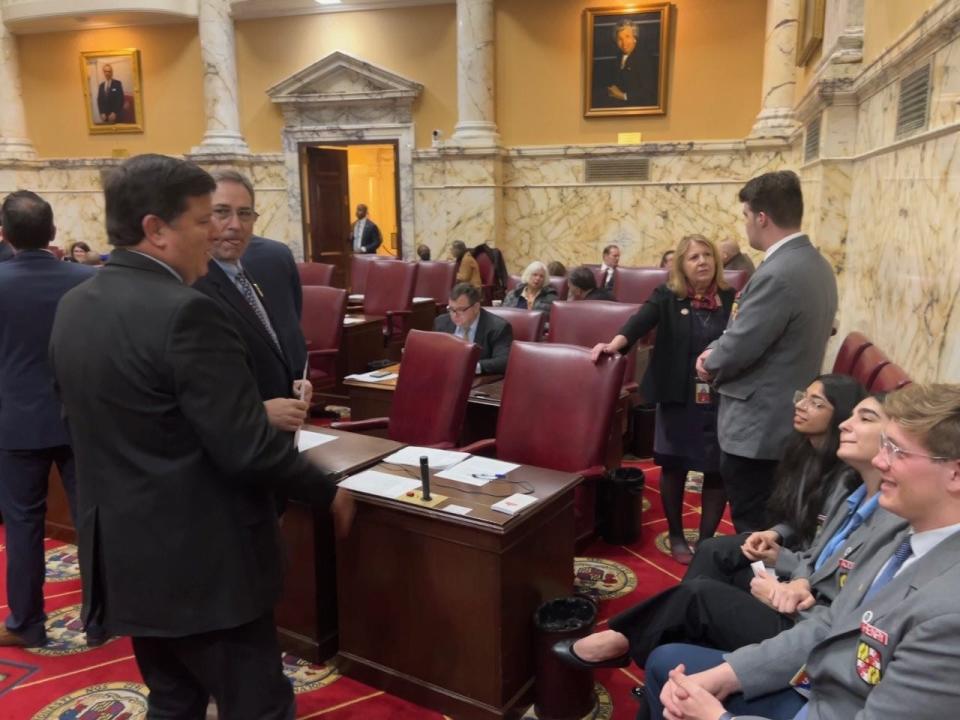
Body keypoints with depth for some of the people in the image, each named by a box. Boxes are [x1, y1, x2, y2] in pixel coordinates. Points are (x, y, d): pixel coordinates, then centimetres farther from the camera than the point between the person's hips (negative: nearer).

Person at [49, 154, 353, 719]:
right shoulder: (185, 312, -23)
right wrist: (328, 491, -8)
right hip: (202, 559, -8)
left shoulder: (74, 306, 4)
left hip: (123, 553, 9)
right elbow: (245, 449, -24)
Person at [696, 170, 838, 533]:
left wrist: (710, 363, 0)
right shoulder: (817, 264, 8)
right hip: (790, 418, 10)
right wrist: (717, 354, 4)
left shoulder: (777, 274, -25)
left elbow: (738, 348, -22)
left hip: (757, 425, -10)